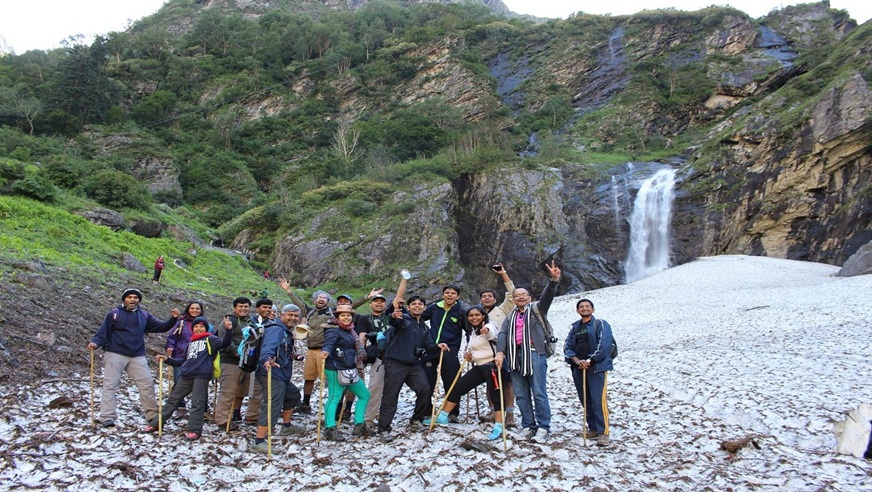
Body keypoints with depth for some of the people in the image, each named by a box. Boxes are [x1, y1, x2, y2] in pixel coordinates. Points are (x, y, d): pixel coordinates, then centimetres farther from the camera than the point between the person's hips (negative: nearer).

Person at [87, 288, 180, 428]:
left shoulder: (144, 315, 12)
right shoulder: (114, 314, 0)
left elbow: (162, 327, 13)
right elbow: (103, 332, -3)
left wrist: (173, 319, -3)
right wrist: (95, 343, -21)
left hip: (137, 357, 4)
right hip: (115, 354, -3)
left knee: (147, 383, 2)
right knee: (110, 385, -6)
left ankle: (153, 415, 12)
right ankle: (107, 417, -5)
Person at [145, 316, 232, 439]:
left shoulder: (210, 339, 5)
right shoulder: (191, 343, 23)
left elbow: (224, 343, -12)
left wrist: (228, 330, -29)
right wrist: (167, 359, 16)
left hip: (201, 376, -6)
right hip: (186, 376, 6)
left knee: (197, 403, -6)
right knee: (173, 399, 13)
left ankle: (194, 430, -2)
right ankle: (156, 423, 21)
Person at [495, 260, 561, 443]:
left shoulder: (537, 309, 9)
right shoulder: (511, 316, 21)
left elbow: (547, 296, -10)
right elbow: (503, 334, 8)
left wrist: (554, 280, -29)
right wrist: (500, 352, -9)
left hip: (534, 354, -5)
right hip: (515, 356, 5)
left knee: (539, 393, -7)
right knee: (521, 395, 8)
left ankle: (544, 428, -2)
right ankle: (528, 427, 16)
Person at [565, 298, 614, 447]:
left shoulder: (600, 324, 1)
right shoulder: (575, 327, 18)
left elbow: (604, 345, -11)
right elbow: (567, 346, 9)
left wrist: (589, 360, -15)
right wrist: (576, 360, -10)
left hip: (596, 367, -6)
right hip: (578, 368, 6)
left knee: (598, 400, -12)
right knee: (585, 401, 9)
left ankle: (603, 432, -8)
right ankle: (593, 429, 20)